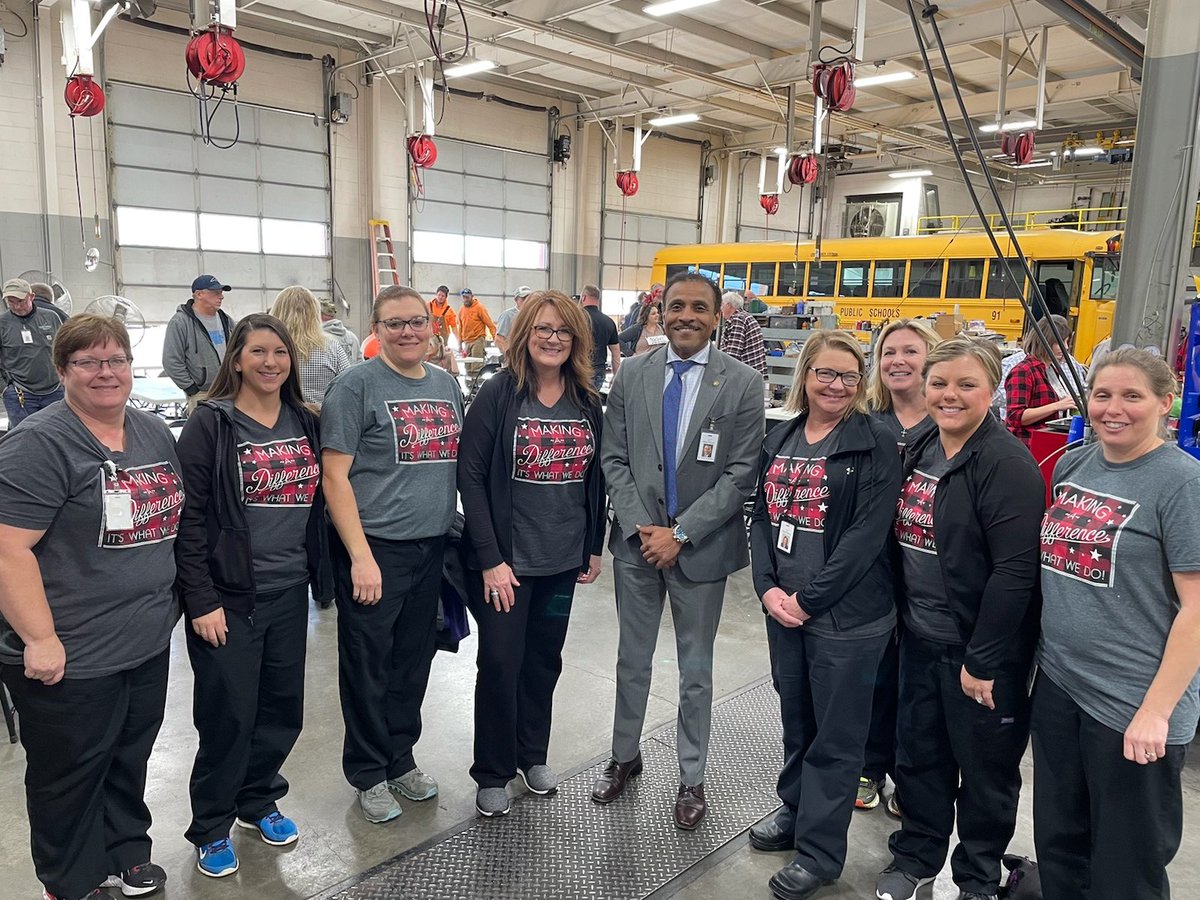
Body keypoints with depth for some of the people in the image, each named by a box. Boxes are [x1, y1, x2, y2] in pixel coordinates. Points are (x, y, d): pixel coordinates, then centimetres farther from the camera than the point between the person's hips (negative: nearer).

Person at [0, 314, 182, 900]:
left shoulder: (155, 434, 7)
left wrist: (172, 600, 16)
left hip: (149, 642, 6)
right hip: (70, 657, -6)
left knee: (130, 758, 22)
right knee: (71, 774, 13)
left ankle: (127, 851, 43)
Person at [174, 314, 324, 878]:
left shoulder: (305, 423, 7)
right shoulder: (211, 424, -9)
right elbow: (189, 517, -11)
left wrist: (314, 572, 10)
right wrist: (201, 599, -14)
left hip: (289, 593, 5)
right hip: (229, 598, -5)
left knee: (283, 707, 14)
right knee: (229, 714, 4)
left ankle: (258, 800, 38)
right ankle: (210, 827, 26)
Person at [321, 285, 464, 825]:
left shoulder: (447, 385, 9)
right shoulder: (355, 387, -9)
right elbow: (335, 477, -12)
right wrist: (361, 556, -17)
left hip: (431, 547, 6)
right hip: (374, 548, -5)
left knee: (414, 660, 17)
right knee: (368, 666, 8)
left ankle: (400, 758, 36)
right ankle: (368, 774, 26)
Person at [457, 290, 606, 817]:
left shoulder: (588, 402, 3)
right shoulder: (498, 395, -11)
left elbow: (594, 477, 10)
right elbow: (471, 476, -13)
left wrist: (594, 547, 10)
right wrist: (490, 559, -16)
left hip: (562, 559, 4)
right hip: (504, 561, -4)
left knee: (544, 660, 16)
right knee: (500, 664, 4)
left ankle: (532, 755, 37)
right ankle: (492, 773, 24)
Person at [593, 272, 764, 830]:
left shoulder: (743, 384, -7)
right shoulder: (631, 375, 1)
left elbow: (740, 474, -10)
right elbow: (613, 459, 1)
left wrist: (681, 533, -15)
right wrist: (640, 526, -10)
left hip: (701, 547, -2)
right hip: (637, 541, 2)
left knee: (696, 670, 13)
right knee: (632, 660, 17)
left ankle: (691, 778, 32)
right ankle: (624, 757, 39)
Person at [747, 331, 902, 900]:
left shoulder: (875, 446, -9)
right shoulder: (779, 440, 8)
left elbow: (867, 535, -15)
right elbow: (762, 516, 8)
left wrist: (809, 599, -16)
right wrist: (768, 588, -5)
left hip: (846, 614, -5)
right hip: (782, 608, 5)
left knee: (835, 735, 7)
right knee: (796, 719, 20)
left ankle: (820, 851, 23)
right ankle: (796, 811, 41)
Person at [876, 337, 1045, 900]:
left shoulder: (1007, 465, -18)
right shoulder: (918, 452, 6)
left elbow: (1015, 572, -22)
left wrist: (982, 659, -19)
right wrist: (905, 618, 14)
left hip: (981, 651, -6)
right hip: (920, 640, 7)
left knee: (984, 769, 13)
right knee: (918, 754, 19)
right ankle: (916, 854, 40)